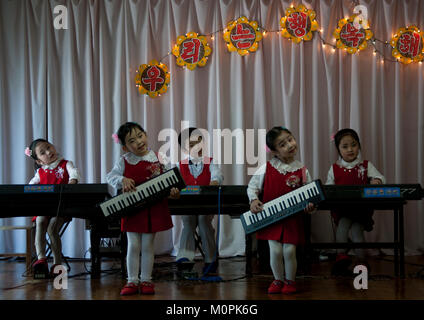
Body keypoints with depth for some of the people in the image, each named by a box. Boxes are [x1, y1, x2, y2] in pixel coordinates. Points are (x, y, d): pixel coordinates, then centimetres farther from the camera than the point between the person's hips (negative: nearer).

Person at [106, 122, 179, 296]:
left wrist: (172, 191, -12)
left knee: (148, 246, 7)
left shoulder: (157, 158, -1)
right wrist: (122, 180, -16)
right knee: (133, 246, 4)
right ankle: (132, 281, 14)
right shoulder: (124, 161, -3)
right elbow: (110, 176, 3)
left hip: (153, 208, 0)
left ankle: (146, 280, 17)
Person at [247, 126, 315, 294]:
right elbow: (252, 186, 8)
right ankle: (278, 280, 22)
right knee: (275, 251, -3)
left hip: (293, 218, 0)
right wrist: (254, 200, -9)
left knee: (289, 251, -3)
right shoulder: (267, 168, -2)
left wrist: (310, 206, -15)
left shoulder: (301, 170, -1)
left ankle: (290, 281, 22)